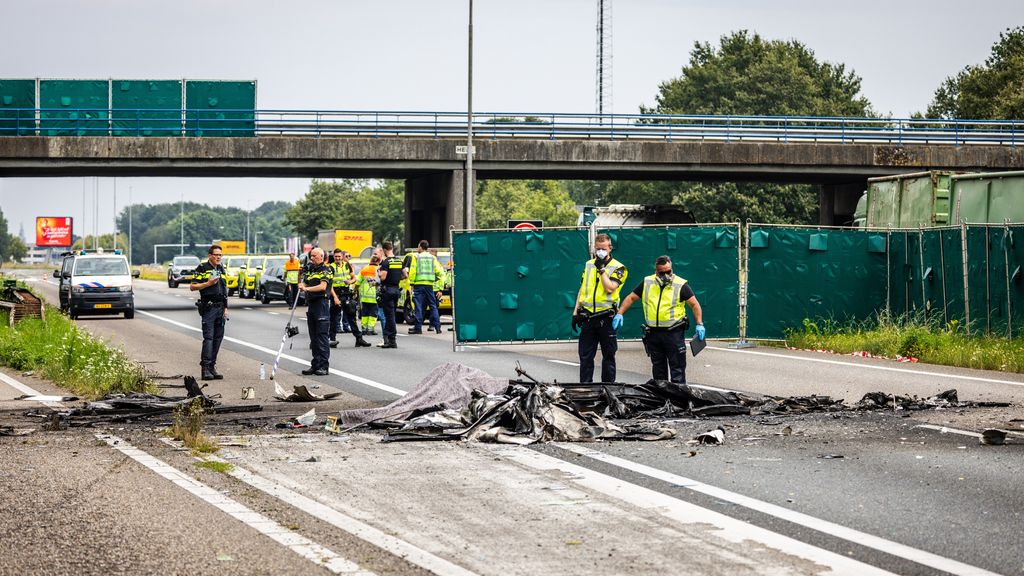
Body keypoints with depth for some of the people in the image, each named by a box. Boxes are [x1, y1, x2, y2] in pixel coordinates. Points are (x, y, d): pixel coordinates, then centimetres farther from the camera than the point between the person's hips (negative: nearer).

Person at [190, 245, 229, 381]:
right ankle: (205, 368, -13)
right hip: (208, 307, -7)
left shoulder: (221, 269, 17)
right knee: (208, 337, -12)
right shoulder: (202, 268, -3)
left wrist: (225, 307, 16)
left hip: (220, 308, 7)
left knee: (218, 338, 6)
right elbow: (192, 287, -6)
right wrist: (208, 283, -16)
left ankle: (212, 367, 11)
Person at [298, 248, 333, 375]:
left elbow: (323, 286, -18)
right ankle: (315, 365, 12)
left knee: (322, 336, -9)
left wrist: (307, 288, -28)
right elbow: (304, 285, 19)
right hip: (311, 304, 8)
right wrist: (302, 285, -5)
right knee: (313, 337, 9)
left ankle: (324, 366, -9)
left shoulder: (325, 270, -5)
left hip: (322, 304, -8)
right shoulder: (310, 270, 18)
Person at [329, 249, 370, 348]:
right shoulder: (332, 267, -6)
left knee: (352, 317, 9)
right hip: (336, 294, -5)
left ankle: (359, 339, 11)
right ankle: (332, 339, 5)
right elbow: (329, 284, -12)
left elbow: (354, 278, 18)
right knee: (335, 318, -1)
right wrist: (335, 297, -21)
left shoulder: (347, 265, 10)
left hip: (347, 294, 5)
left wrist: (350, 281, -6)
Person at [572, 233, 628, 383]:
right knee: (585, 356, 4)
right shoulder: (588, 265, 14)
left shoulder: (617, 267, -2)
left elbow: (609, 288, -17)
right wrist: (576, 311, 12)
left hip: (606, 318, -4)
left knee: (608, 355, 3)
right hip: (588, 317, 4)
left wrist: (601, 269, -13)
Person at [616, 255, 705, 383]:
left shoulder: (681, 285, -4)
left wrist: (699, 324, -14)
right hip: (653, 333, 4)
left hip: (674, 333, -4)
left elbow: (694, 304, -4)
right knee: (658, 368, 13)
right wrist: (620, 314, 1)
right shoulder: (647, 283, 6)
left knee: (677, 368, -4)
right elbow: (631, 298, 13)